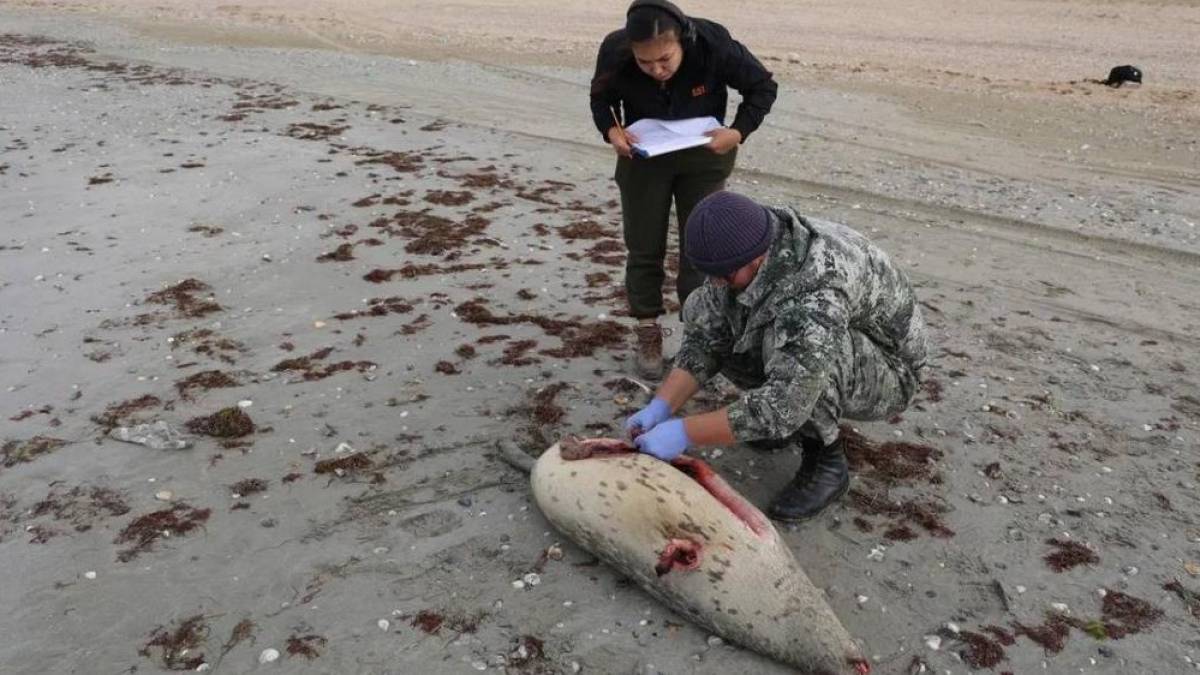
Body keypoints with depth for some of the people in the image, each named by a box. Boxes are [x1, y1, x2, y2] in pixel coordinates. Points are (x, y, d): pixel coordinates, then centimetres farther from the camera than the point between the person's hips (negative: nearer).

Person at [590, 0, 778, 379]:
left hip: (704, 154, -1)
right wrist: (611, 130, -22)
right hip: (643, 154, 1)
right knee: (644, 247, 4)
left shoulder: (714, 46, -27)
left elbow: (763, 87, -12)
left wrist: (738, 131, -25)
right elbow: (601, 98, -3)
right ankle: (648, 333, 18)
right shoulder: (615, 53, -24)